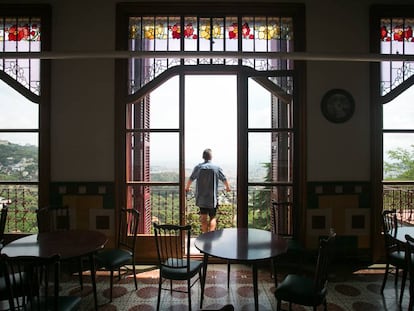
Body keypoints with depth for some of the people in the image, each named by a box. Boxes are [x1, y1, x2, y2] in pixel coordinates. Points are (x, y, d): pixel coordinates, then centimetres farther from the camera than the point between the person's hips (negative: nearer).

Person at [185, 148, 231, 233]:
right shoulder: (217, 168, -6)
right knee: (213, 218, 7)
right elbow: (224, 180, 7)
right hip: (212, 198, -2)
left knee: (203, 218, 12)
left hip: (201, 198, 2)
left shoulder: (198, 167, -1)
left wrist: (187, 188, 30)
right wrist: (228, 188, 27)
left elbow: (191, 179, 11)